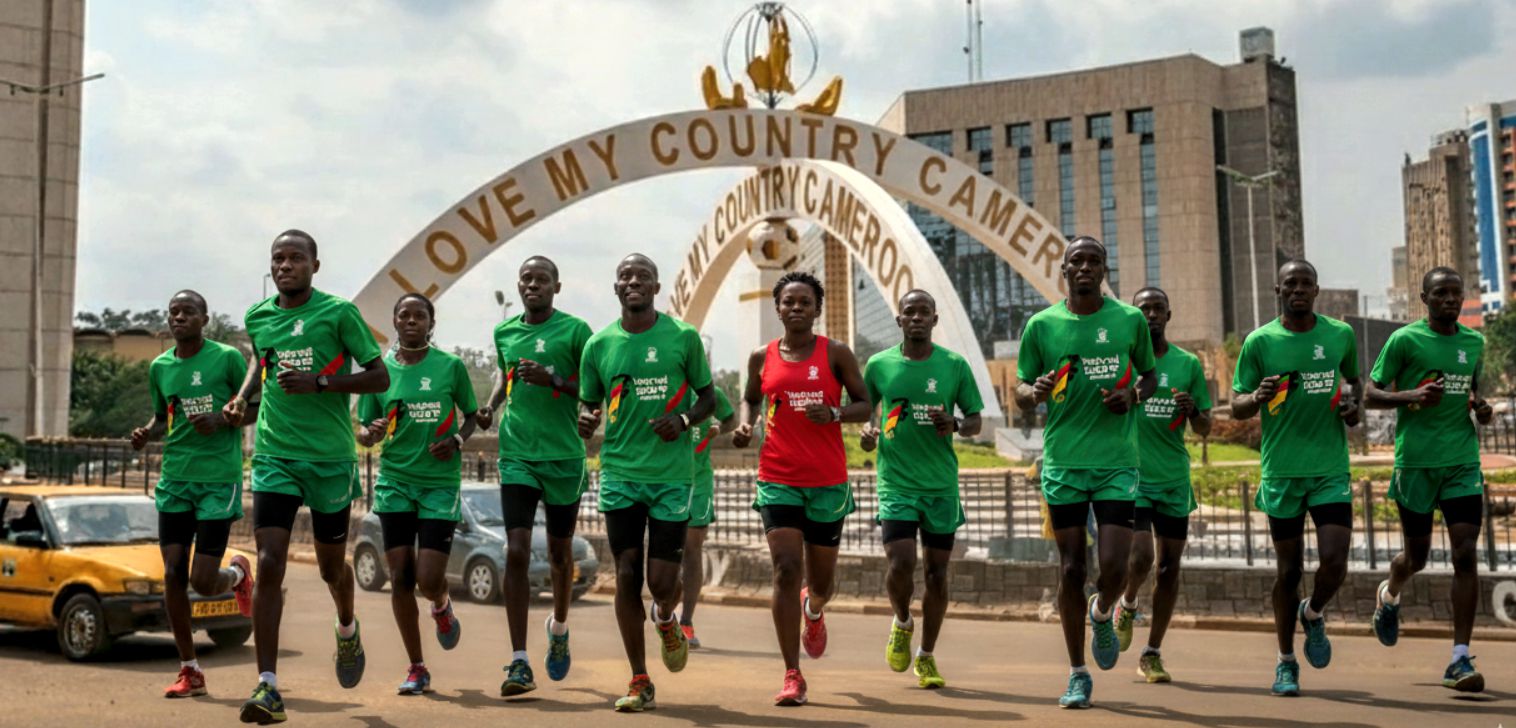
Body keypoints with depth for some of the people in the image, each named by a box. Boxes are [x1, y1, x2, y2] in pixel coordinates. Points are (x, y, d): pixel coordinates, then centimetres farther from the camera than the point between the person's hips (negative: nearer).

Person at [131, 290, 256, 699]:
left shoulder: (227, 358, -4)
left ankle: (238, 574, 31)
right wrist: (147, 434, 1)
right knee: (173, 574, -1)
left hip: (219, 480, -4)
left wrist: (222, 420, -15)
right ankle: (190, 672, 10)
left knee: (202, 581, -7)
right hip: (174, 479, 5)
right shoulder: (159, 367, 10)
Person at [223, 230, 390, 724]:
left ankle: (347, 631, 46)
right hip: (274, 456, 2)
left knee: (330, 564, 12)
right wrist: (243, 397, 10)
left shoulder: (338, 313, -6)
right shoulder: (257, 317, 7)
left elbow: (380, 378, -6)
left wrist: (318, 382, -18)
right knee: (269, 563, -11)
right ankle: (267, 687, -9)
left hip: (331, 458, -2)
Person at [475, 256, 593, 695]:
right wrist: (492, 404, 8)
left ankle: (559, 627, 42)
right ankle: (519, 662, -8)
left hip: (564, 457, -2)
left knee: (560, 552, 12)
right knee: (516, 551, -10)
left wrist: (553, 380, -18)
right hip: (517, 456, 2)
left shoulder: (574, 330, -3)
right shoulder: (504, 332, 10)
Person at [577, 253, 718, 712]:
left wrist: (684, 419, -12)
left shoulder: (683, 337, 0)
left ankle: (666, 620, 36)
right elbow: (588, 401, 14)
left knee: (662, 580, -2)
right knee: (627, 575, 0)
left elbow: (708, 396, 8)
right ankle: (639, 682, 14)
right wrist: (585, 420, -10)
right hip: (619, 473, 1)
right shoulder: (598, 345, 4)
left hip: (672, 474, -1)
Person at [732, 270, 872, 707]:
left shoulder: (836, 354, 0)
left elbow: (865, 406, 2)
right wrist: (745, 425, 0)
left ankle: (813, 610, 50)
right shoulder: (762, 358, 5)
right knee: (785, 571, -12)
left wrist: (834, 413, -17)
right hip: (778, 479, 0)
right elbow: (750, 398, 21)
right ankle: (792, 676, -4)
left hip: (829, 481, 0)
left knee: (821, 578, 10)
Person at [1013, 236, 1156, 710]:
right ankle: (1078, 675, 17)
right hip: (1063, 462, 0)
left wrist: (1134, 395, -5)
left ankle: (1103, 614, 29)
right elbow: (1021, 394, 8)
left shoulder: (1130, 320, 3)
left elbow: (1150, 375, 17)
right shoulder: (1041, 325, 2)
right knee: (1071, 568, 4)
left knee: (1113, 564, -8)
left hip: (1118, 461, 0)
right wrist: (1035, 393, -15)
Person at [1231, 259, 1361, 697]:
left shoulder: (1340, 335, 5)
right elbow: (1237, 408, 1)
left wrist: (1352, 406, 2)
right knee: (1289, 570, 5)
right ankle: (1286, 662, 21)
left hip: (1331, 470, 2)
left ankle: (1313, 614, 25)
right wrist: (1258, 398, -21)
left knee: (1335, 562, -9)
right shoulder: (1260, 341, -2)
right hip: (1281, 472, -1)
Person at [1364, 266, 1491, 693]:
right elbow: (1370, 396, -2)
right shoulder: (1404, 340, -4)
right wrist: (1412, 396, -20)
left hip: (1463, 462, 3)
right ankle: (1390, 595, 44)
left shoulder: (1475, 342, 11)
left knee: (1466, 554, -8)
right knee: (1417, 555, 8)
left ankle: (1460, 659, -5)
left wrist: (1481, 408, 5)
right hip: (1416, 461, -3)